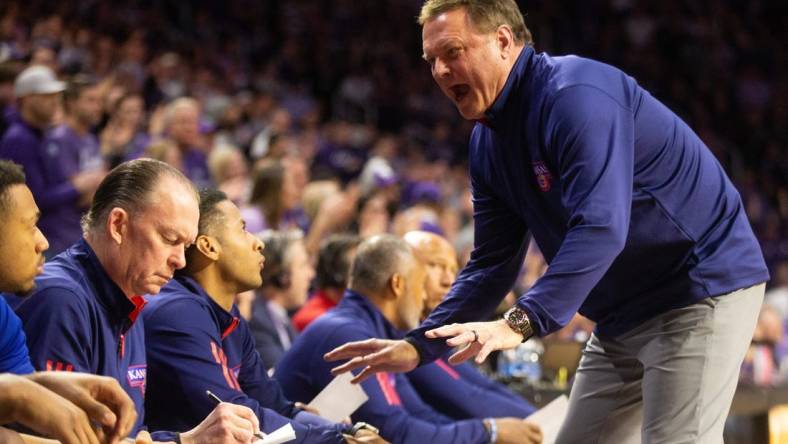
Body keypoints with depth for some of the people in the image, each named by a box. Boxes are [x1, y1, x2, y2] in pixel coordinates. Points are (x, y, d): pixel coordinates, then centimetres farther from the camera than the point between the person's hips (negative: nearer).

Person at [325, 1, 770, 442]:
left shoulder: (576, 96, -22)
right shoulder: (488, 141, 7)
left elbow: (600, 228, -33)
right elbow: (492, 265, 10)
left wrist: (521, 323, -40)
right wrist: (418, 347, 0)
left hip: (704, 288, -10)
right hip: (626, 310, 10)